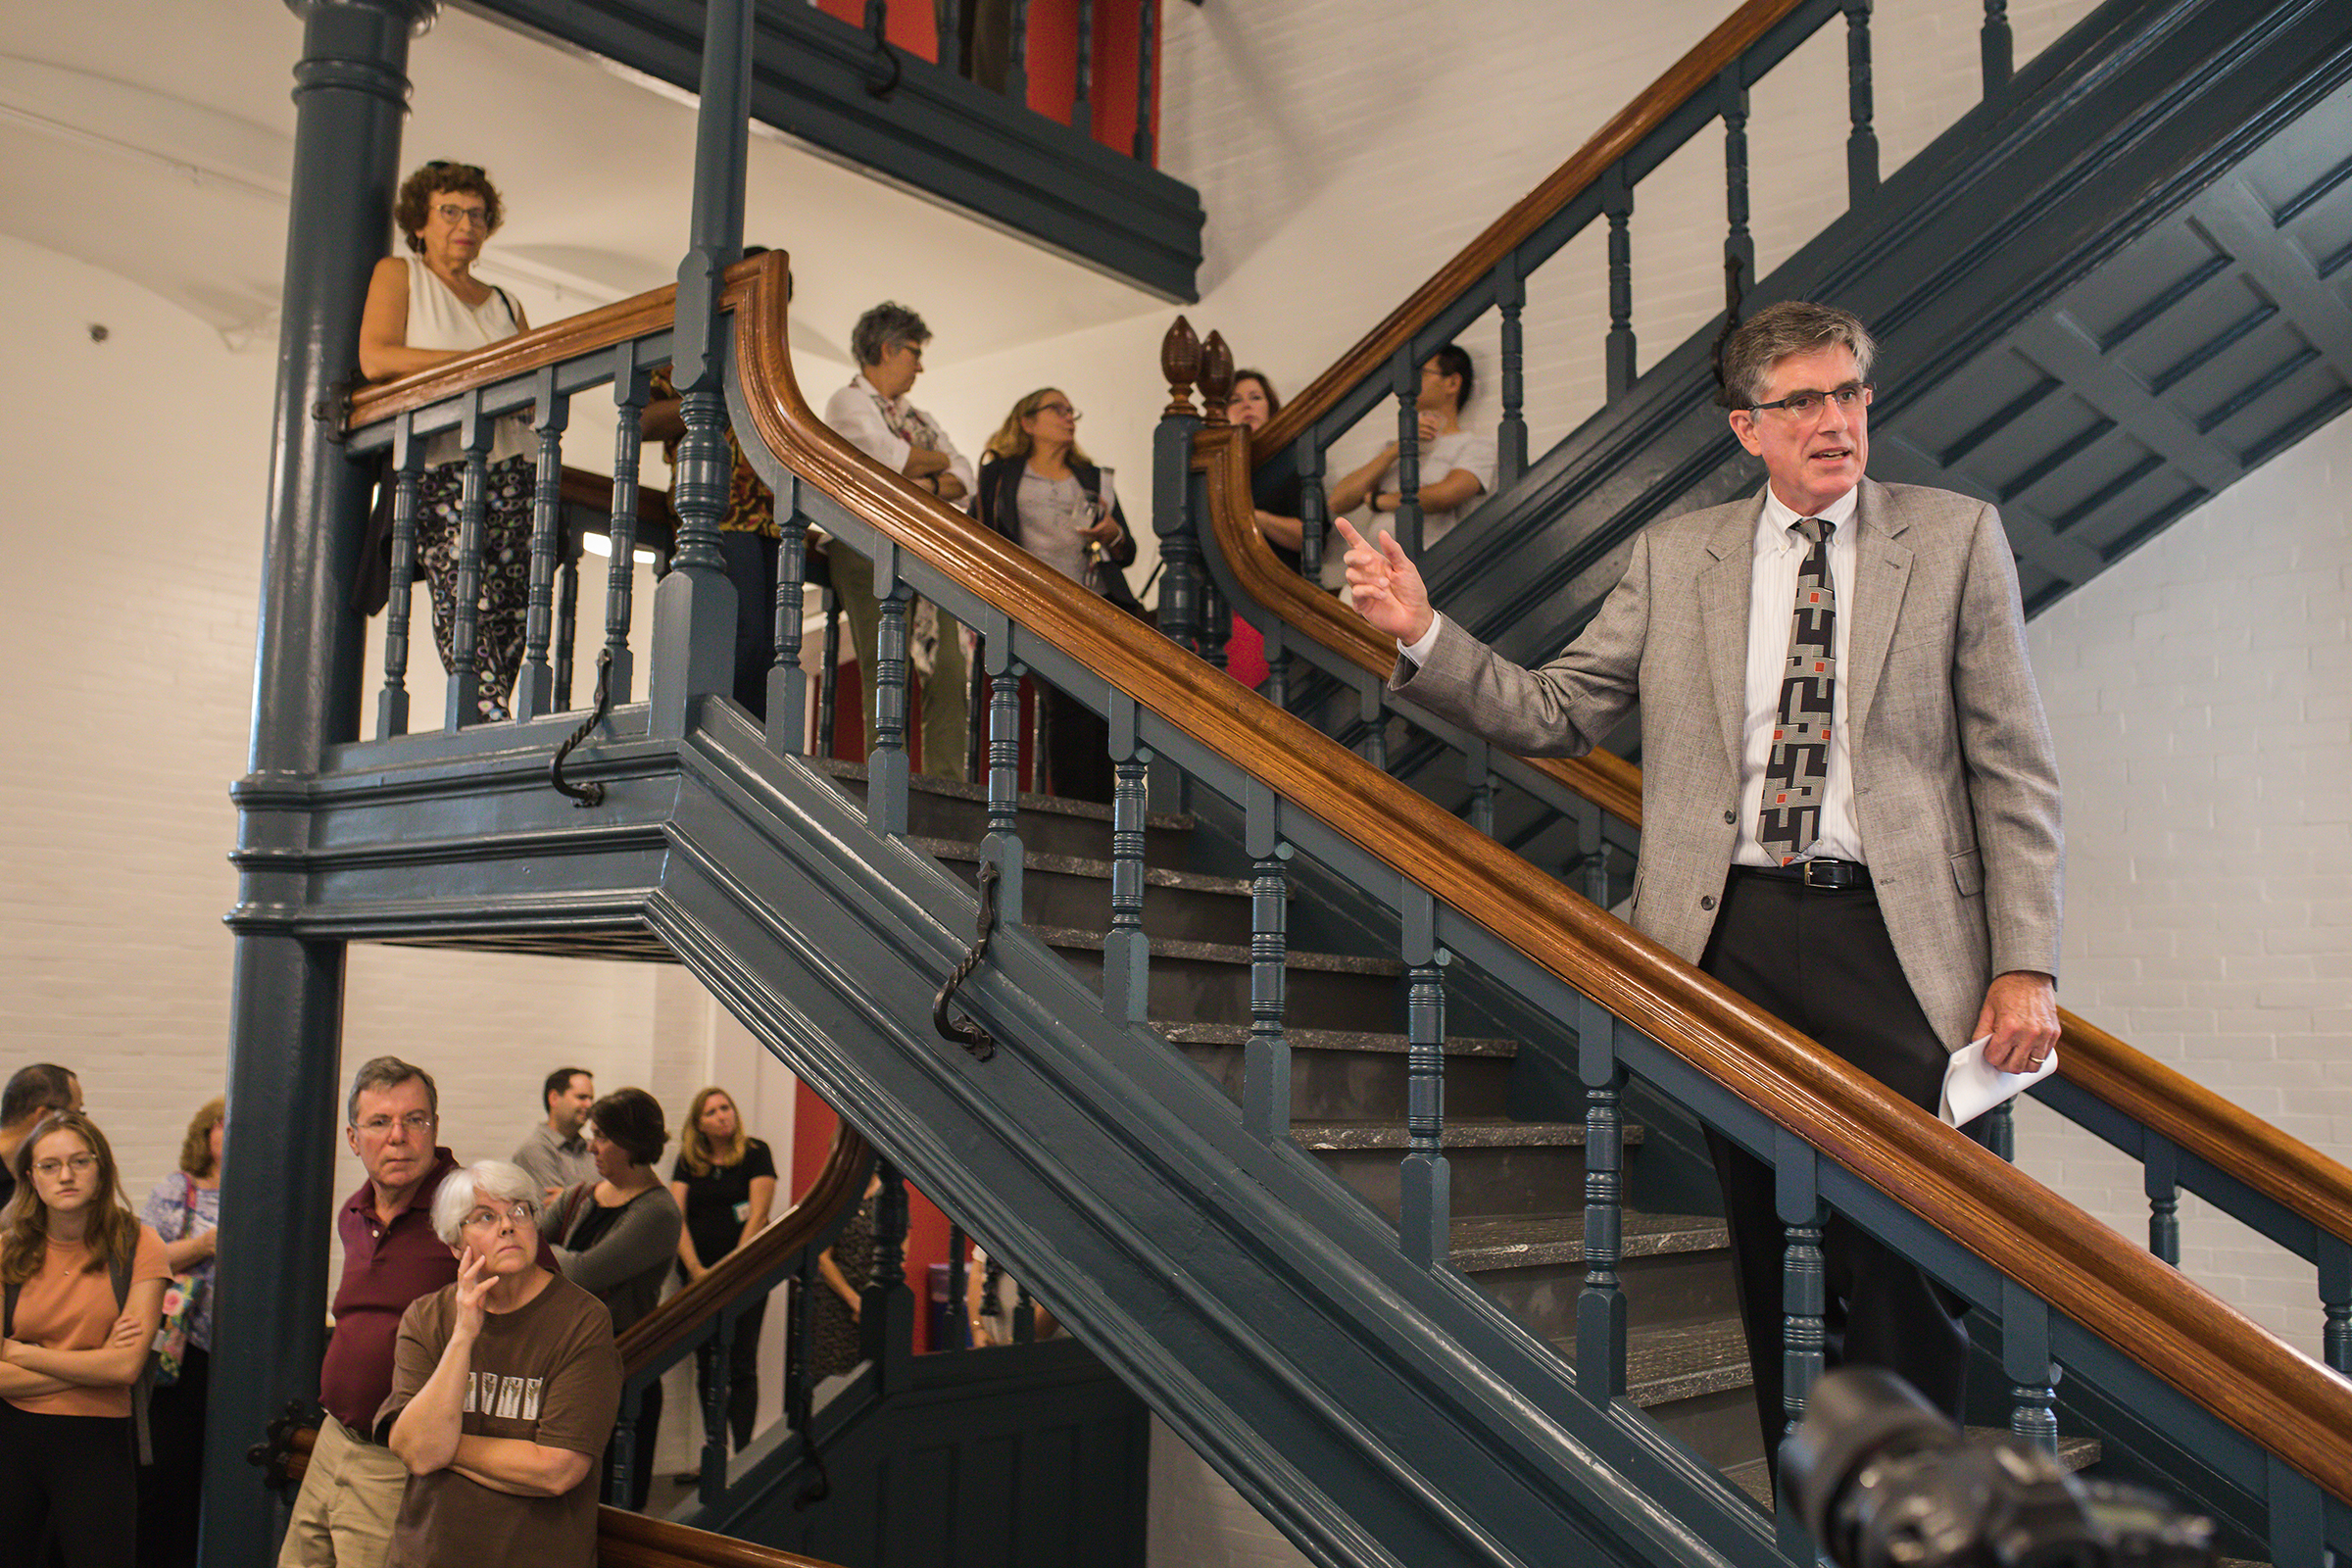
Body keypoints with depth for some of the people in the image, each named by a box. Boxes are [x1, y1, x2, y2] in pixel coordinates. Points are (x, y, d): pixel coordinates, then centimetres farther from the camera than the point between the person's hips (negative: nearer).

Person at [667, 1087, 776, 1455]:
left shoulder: (755, 1154, 0)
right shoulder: (687, 1162, 10)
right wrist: (695, 1269, -8)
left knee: (741, 1368, -7)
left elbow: (758, 1215, -5)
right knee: (706, 1367, 7)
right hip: (697, 1276, 4)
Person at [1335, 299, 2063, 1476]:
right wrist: (1423, 635, -5)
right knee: (1771, 1267, 10)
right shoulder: (1674, 557, 10)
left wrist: (2026, 962, -4)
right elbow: (1553, 713, 8)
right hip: (1729, 938, 2)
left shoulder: (1956, 537, 6)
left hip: (1889, 943, -1)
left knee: (1904, 1273, -1)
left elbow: (2013, 770, 3)